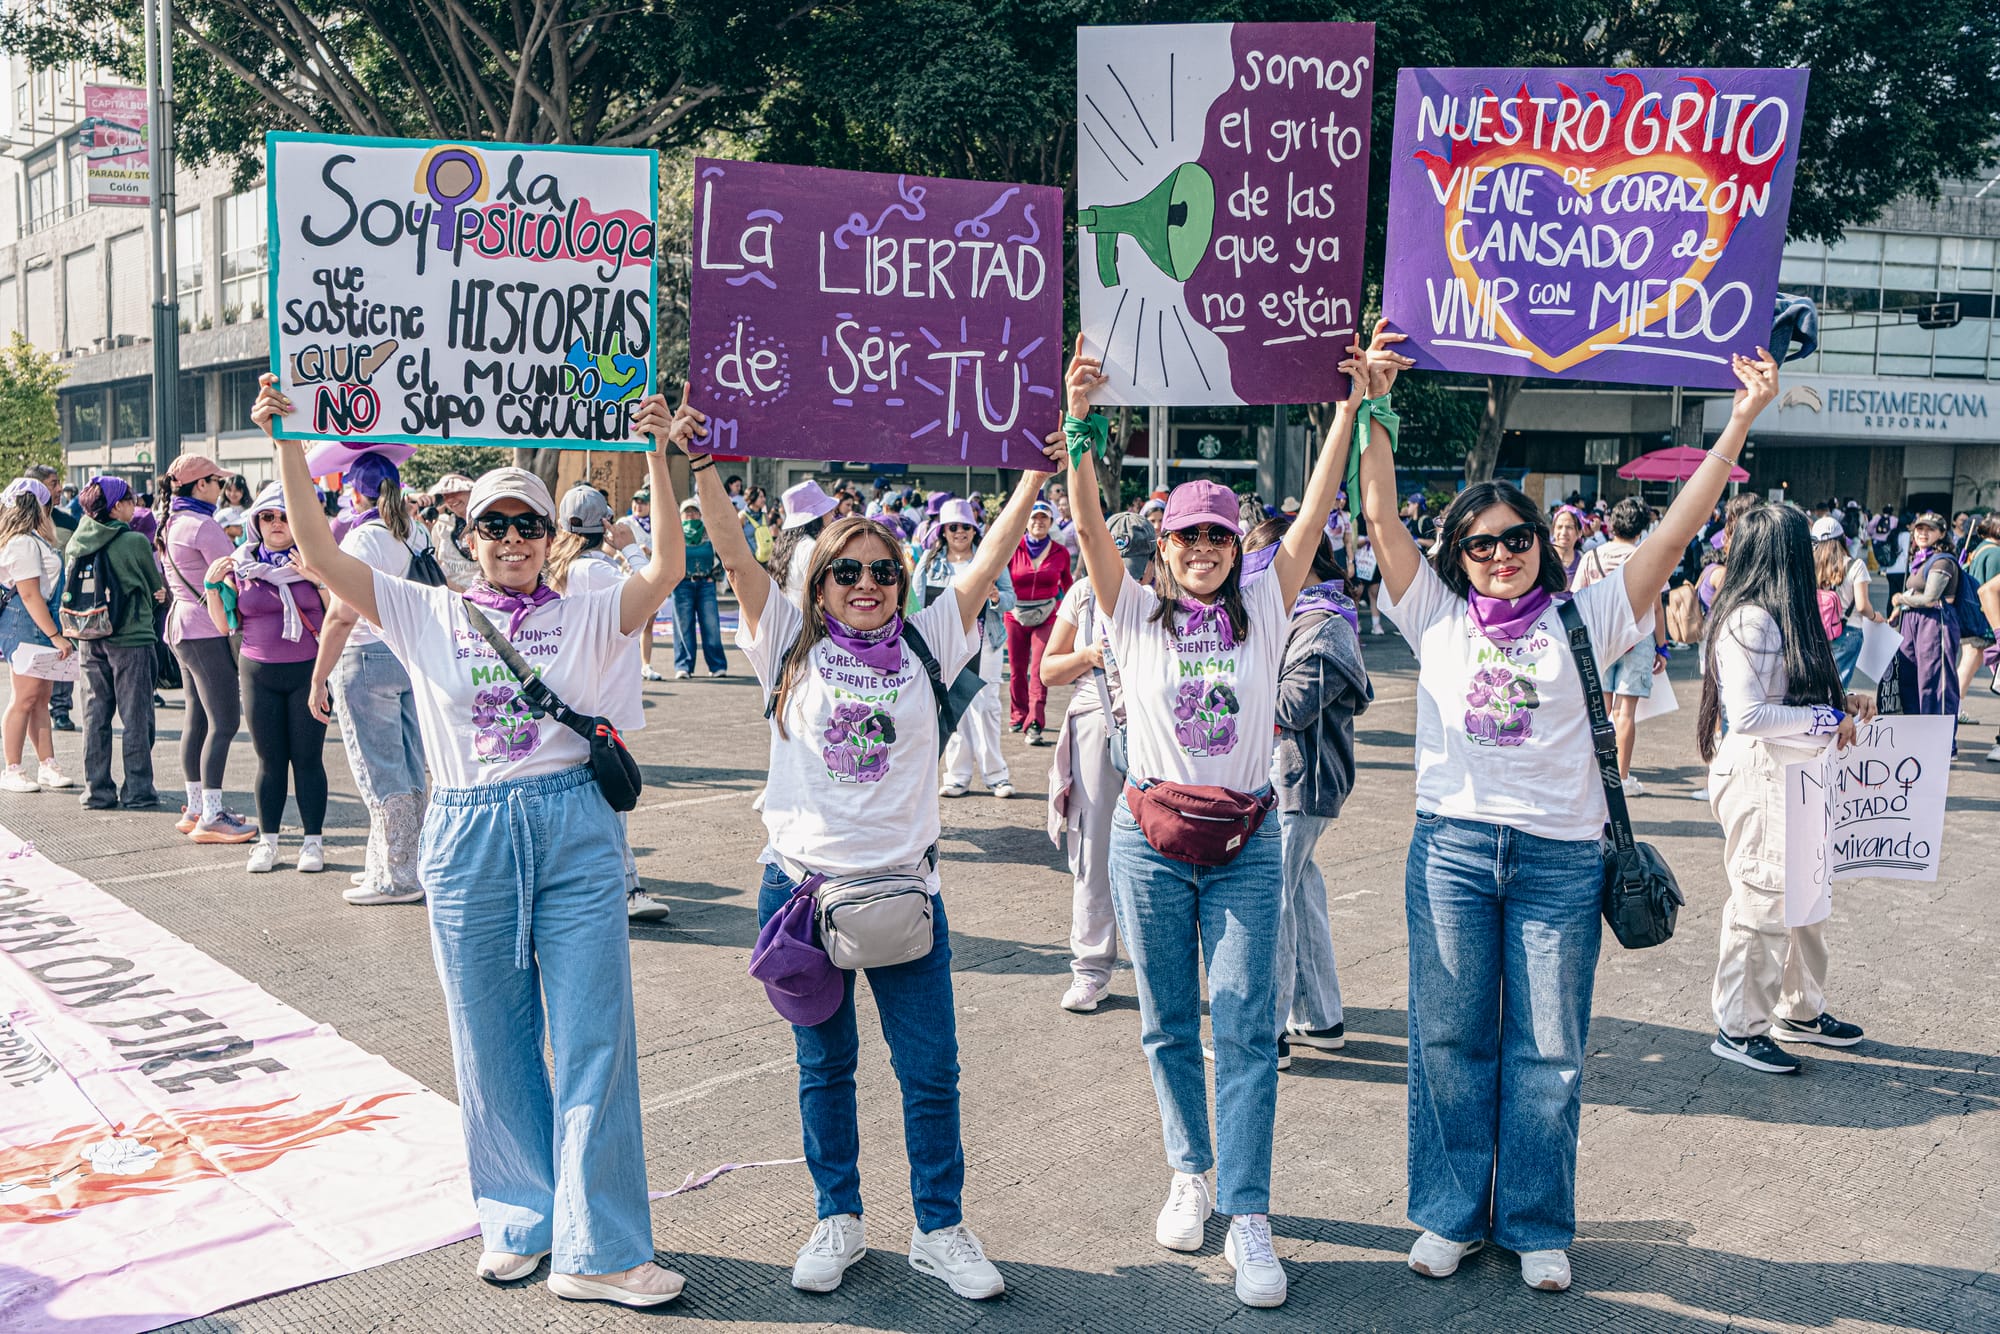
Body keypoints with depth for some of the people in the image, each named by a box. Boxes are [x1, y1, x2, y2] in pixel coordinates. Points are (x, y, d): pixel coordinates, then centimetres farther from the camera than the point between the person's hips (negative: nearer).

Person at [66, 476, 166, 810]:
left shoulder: (75, 544, 3)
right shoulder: (135, 542, -12)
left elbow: (70, 591, 14)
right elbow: (156, 588, 0)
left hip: (90, 641, 5)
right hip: (132, 638, -5)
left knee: (95, 717, 10)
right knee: (136, 718, 3)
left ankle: (97, 791, 14)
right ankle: (137, 791, 6)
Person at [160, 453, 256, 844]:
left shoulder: (172, 524, 14)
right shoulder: (203, 526, -15)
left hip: (182, 625, 10)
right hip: (207, 630, -10)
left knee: (198, 718, 14)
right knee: (224, 722, -8)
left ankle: (196, 809, 21)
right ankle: (211, 818, -9)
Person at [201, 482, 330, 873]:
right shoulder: (241, 565, 7)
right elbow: (225, 625, 11)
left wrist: (317, 577, -16)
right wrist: (212, 586, -1)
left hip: (308, 671, -2)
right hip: (260, 674, 2)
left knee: (307, 758, 0)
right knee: (270, 761, 5)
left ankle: (313, 841, 7)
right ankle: (267, 841, 14)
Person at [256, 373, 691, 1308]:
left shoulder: (588, 616, 4)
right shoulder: (426, 615, 6)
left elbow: (668, 567, -10)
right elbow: (320, 553, 0)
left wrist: (657, 453, -16)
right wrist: (286, 444, -7)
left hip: (575, 831, -1)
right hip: (469, 838, 1)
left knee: (595, 1037, -1)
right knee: (492, 1044, 10)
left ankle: (595, 1249, 7)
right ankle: (519, 1220, 28)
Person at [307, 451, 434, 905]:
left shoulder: (363, 539, -13)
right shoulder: (417, 536, 8)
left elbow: (342, 617, -18)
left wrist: (319, 679, -13)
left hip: (366, 660, -8)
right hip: (414, 658, 8)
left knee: (379, 772, -1)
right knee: (407, 769, 12)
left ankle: (395, 877, 3)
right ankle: (388, 863, 23)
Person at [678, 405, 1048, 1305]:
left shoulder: (927, 644, 3)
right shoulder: (791, 644, 2)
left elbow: (990, 559, -2)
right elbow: (734, 555, -5)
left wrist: (1037, 469, -7)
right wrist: (700, 466, -14)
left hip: (904, 884, 0)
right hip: (801, 882, 0)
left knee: (930, 1069, 5)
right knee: (824, 1066, 13)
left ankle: (939, 1229, 21)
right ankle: (837, 1220, 29)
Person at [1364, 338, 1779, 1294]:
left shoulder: (1585, 618, 5)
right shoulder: (1437, 617, 6)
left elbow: (1674, 533, 0)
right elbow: (1381, 516, 1)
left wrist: (1740, 422, -5)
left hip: (1560, 857, 0)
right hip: (1452, 847, 1)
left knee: (1547, 1052, 6)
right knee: (1449, 1041, 8)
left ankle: (1537, 1226, 21)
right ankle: (1452, 1214, 23)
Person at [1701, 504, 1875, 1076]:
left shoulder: (1782, 616, 11)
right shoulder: (1748, 621, -18)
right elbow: (1747, 715, -24)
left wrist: (1841, 705, 6)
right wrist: (1827, 719, -16)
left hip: (1795, 774, 10)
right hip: (1757, 777, -10)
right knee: (1763, 900, -1)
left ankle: (1801, 1010, 34)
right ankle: (1738, 1029, 12)